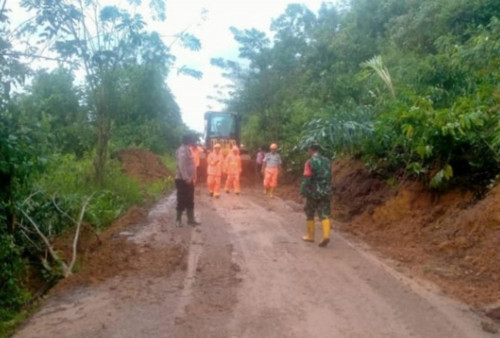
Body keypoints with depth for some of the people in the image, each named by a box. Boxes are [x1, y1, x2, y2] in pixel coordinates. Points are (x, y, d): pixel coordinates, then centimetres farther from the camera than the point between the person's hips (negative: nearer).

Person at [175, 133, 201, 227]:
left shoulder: (187, 150, 14)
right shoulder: (182, 150, -17)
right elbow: (181, 165, -24)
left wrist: (190, 178, 16)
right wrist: (186, 178, -26)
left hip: (189, 179, 10)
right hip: (183, 180, -10)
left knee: (190, 201, 13)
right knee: (182, 201, 0)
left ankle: (191, 219, 20)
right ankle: (178, 219, 13)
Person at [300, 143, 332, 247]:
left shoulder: (310, 162, -12)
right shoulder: (327, 161, 8)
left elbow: (306, 179, -16)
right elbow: (329, 177, 14)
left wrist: (303, 192, -11)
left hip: (313, 192, -5)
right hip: (326, 192, 5)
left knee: (310, 214, 11)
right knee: (324, 214, 3)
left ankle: (310, 236, 19)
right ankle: (326, 235, -12)